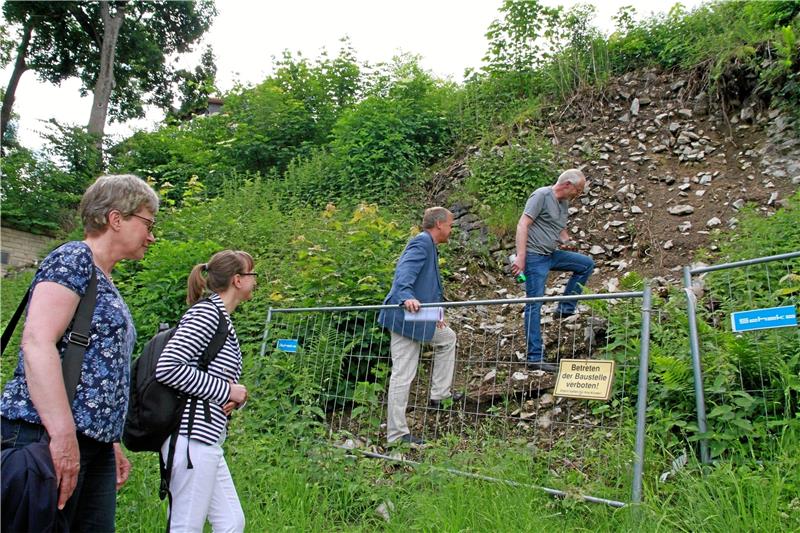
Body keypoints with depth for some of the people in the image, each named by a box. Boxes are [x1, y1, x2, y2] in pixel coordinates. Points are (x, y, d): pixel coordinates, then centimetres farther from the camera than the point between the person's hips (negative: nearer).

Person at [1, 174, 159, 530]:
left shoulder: (105, 284, 20)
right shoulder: (73, 258, -7)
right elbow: (37, 342, -20)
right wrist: (62, 435, -25)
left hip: (94, 441, 9)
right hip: (47, 436, -9)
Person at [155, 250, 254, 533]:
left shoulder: (223, 320, 17)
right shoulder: (206, 312, -12)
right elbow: (167, 367, -22)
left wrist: (236, 396, 0)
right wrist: (227, 391, -14)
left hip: (207, 440, 10)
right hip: (193, 437, -10)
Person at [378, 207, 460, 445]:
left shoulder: (428, 245, 20)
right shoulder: (421, 243, -13)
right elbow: (405, 273, -29)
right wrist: (407, 298, -46)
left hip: (420, 318, 9)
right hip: (406, 317, -9)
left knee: (447, 338, 17)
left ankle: (439, 394, 20)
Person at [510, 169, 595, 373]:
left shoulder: (564, 202, 15)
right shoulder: (541, 196, -10)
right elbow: (522, 225, -17)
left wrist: (566, 240, 4)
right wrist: (520, 257, -25)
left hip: (552, 254, 9)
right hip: (534, 256, -9)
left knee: (587, 264, 9)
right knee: (535, 305, -7)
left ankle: (565, 308, 9)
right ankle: (535, 357, -5)